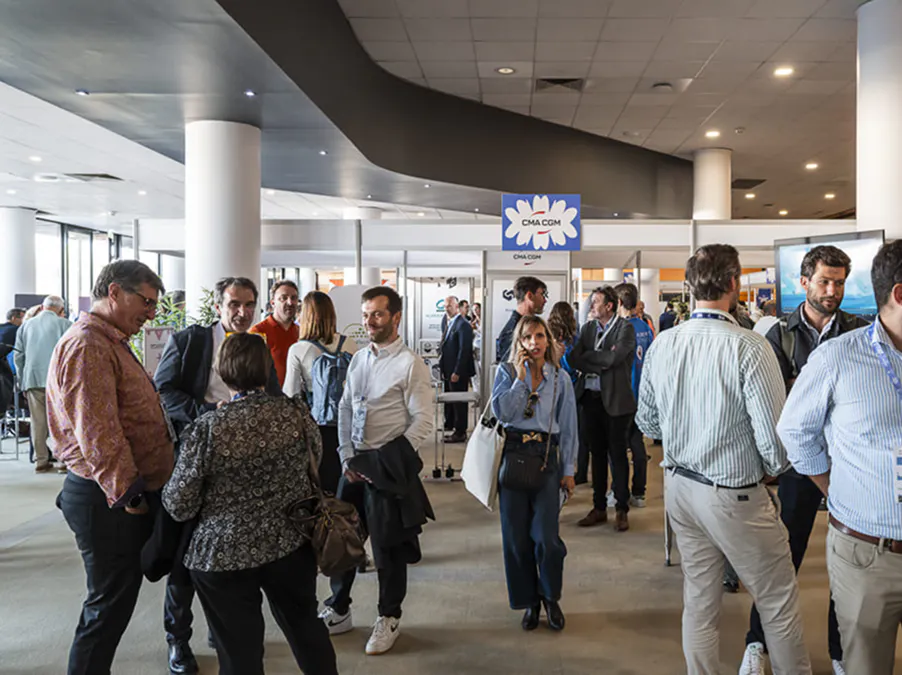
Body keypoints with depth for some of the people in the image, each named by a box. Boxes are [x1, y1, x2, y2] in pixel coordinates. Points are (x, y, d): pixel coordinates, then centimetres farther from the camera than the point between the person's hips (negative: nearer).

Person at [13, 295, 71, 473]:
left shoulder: (26, 326, 12)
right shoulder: (65, 324, -1)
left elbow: (18, 357, 14)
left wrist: (22, 382, 19)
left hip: (32, 380, 4)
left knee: (38, 422, 7)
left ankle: (41, 461, 12)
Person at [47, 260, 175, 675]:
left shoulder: (109, 342, 17)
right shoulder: (86, 346, -18)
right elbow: (97, 432, -24)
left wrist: (137, 488, 21)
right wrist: (127, 493, -21)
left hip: (129, 495, 10)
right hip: (106, 500, -10)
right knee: (110, 603, 1)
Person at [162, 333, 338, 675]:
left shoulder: (206, 429, -19)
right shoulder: (297, 412, -10)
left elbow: (179, 506, -12)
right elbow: (315, 459, 9)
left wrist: (168, 488, 9)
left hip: (224, 556, -3)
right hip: (292, 545, 3)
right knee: (306, 628, 24)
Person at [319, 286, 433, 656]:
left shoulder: (410, 364, -12)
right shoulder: (358, 359, 8)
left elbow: (423, 421, -14)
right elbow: (345, 410, 11)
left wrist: (390, 460, -17)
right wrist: (347, 458, 2)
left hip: (388, 462, -6)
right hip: (354, 460, 6)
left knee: (388, 543, 7)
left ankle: (389, 618, 28)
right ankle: (338, 611, 34)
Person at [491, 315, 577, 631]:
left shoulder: (560, 377, 7)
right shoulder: (507, 372, 5)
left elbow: (568, 426, 9)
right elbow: (501, 412, -9)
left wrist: (568, 470, 7)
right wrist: (521, 377, -10)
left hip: (547, 457, 0)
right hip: (513, 454, 1)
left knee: (546, 537, -8)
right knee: (516, 535, 4)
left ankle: (551, 597, 18)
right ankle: (529, 602, 22)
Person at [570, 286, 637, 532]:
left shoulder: (625, 328, -7)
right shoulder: (588, 328, 9)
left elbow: (615, 357, -21)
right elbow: (575, 358, -2)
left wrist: (588, 356, -7)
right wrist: (602, 362, -14)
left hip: (615, 400, -5)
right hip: (591, 398, 5)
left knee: (617, 454, 3)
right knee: (597, 453, 12)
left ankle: (622, 509, 15)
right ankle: (599, 507, 22)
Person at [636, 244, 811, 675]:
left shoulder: (661, 344, -4)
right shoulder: (750, 348, -22)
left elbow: (647, 424, 6)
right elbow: (775, 440, -20)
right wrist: (774, 469, 1)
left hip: (679, 487, 6)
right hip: (734, 495, -6)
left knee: (699, 600, 19)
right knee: (779, 603, 16)